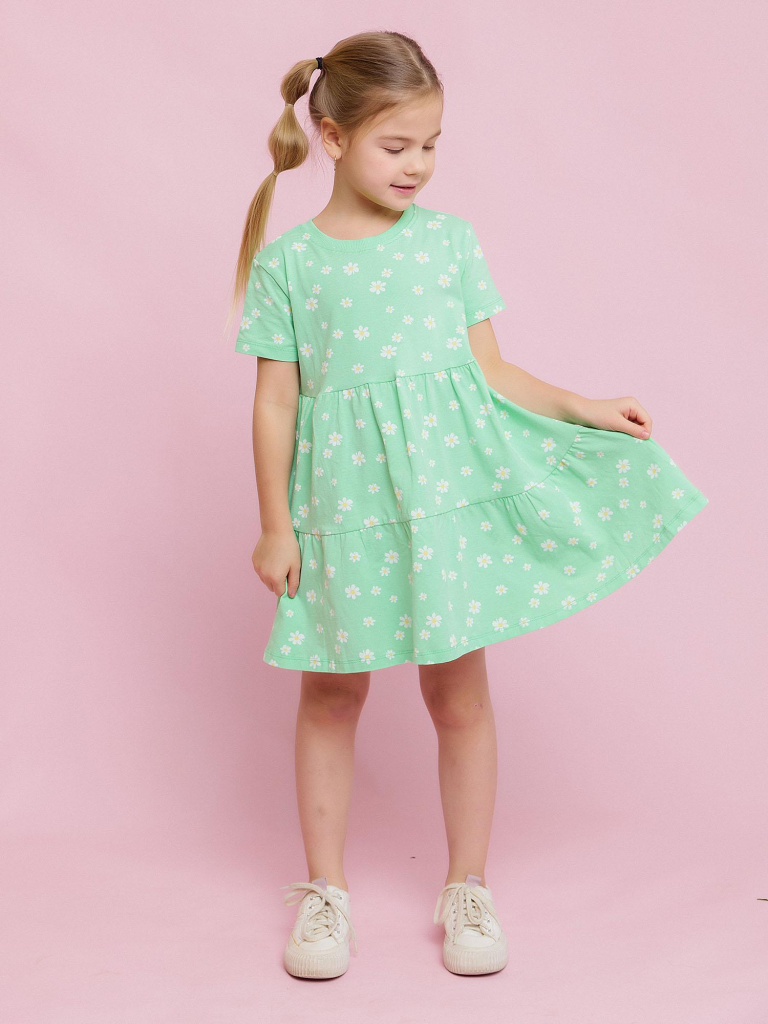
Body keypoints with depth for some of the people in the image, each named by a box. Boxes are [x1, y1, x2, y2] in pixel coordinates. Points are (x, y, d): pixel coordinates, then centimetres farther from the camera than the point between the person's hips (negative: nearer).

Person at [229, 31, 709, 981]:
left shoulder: (450, 238, 5)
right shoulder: (288, 261, 0)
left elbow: (489, 371, 9)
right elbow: (275, 400, 1)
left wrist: (584, 410, 1)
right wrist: (275, 524, 0)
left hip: (450, 489, 1)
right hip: (344, 502, -1)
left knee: (458, 689, 6)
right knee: (330, 690, 9)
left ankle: (467, 887, 23)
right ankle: (323, 888, 25)